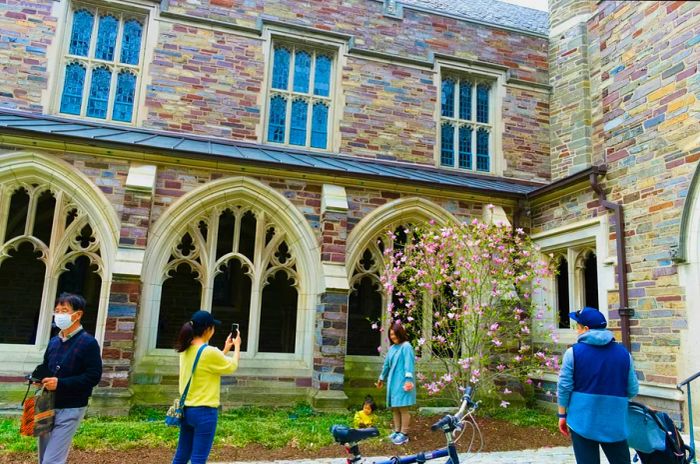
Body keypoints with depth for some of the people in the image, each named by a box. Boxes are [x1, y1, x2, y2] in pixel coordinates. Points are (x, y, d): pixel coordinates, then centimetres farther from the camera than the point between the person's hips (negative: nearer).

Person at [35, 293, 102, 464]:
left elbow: (94, 376, -19)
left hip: (71, 409, -7)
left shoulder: (88, 342, -13)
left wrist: (60, 383, -23)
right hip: (48, 406, 8)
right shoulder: (54, 341, 9)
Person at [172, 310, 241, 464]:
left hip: (187, 409, 8)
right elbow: (232, 367, -2)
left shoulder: (186, 350, 4)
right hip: (204, 411, -8)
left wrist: (225, 349, 23)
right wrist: (237, 346, 13)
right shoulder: (210, 352, -19)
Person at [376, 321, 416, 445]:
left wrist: (408, 380, -25)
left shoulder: (406, 347, -9)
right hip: (393, 382, 8)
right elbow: (386, 364, 23)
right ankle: (397, 431, 22)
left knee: (403, 408, -4)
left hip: (402, 382, -8)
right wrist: (382, 378, 31)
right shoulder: (392, 348, 14)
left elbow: (409, 364, -17)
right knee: (394, 408, 12)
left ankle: (404, 434, 3)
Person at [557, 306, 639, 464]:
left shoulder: (573, 352, -9)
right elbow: (633, 390, 5)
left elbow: (564, 387, -7)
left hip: (582, 421, -2)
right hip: (614, 423, 2)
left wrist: (562, 415, 4)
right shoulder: (623, 352, 0)